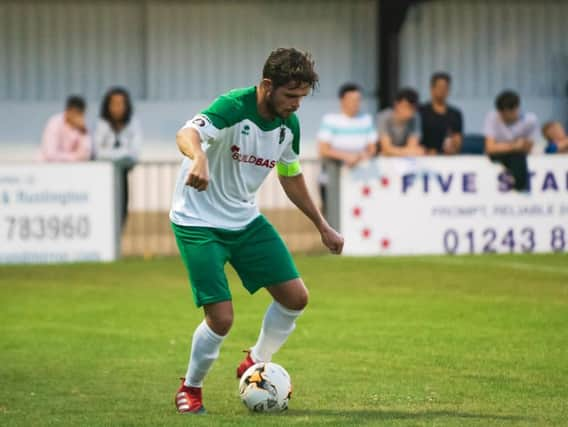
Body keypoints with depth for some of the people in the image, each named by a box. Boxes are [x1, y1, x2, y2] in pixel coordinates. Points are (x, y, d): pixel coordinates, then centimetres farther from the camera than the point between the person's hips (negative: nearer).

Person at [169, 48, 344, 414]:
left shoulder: (289, 125, -2)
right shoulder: (234, 108, -25)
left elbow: (291, 176, 16)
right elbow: (188, 134, -44)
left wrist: (323, 227, 19)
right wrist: (198, 157, -68)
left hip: (245, 219, 7)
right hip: (199, 222, -7)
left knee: (295, 297, 1)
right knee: (221, 318, -14)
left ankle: (256, 365, 25)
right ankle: (190, 388, 13)